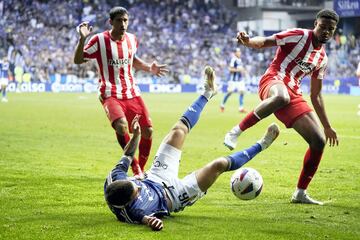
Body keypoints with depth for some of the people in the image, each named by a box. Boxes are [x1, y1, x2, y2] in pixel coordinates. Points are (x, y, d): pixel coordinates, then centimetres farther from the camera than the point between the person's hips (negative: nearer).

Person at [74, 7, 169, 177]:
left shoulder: (132, 39, 6)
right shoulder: (99, 40, -9)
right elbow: (78, 60, -7)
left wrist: (149, 68, 13)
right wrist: (82, 39, -21)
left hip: (131, 93, 5)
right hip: (110, 94, -5)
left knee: (148, 131, -1)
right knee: (121, 125, -31)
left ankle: (141, 170, 19)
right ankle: (135, 168, -17)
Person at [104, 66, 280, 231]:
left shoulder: (113, 182, -24)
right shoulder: (131, 211, -42)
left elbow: (123, 164, -7)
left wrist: (135, 136, -3)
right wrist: (149, 221, -82)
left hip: (156, 178, 6)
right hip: (174, 196, -6)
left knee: (178, 131, 3)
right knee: (219, 164, -13)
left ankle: (208, 92, 26)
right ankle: (260, 146, 14)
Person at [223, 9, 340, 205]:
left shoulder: (322, 58, 21)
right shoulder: (299, 36, 1)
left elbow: (315, 95, 26)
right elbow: (264, 42, -7)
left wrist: (327, 126, 25)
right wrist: (247, 41, -31)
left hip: (293, 94, 7)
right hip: (273, 80, -7)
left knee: (319, 141, -2)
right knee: (282, 97, -46)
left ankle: (300, 194, 9)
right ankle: (235, 132, -33)